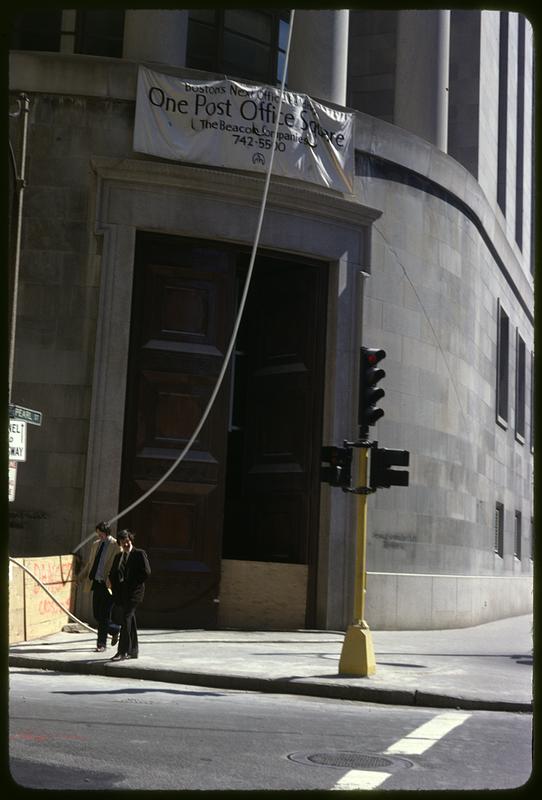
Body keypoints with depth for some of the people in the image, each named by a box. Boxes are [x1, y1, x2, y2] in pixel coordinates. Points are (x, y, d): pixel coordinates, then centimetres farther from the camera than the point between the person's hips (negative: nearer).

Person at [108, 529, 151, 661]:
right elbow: (112, 574, 20)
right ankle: (133, 650, 18)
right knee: (130, 620, 11)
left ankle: (122, 651, -17)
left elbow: (146, 572, -10)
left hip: (134, 592, -7)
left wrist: (131, 583, -9)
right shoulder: (118, 556, 16)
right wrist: (116, 588, 4)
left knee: (126, 618, -15)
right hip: (122, 593, 7)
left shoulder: (140, 554, -3)